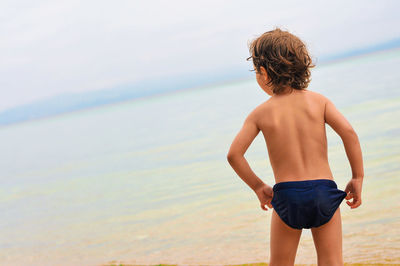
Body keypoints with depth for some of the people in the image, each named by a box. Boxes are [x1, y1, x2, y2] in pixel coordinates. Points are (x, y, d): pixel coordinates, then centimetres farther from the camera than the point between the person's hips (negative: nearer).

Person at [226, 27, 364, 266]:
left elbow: (234, 154, -5)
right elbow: (348, 132, -10)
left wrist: (258, 186, 7)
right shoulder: (318, 100, 1)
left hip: (286, 195, 0)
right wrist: (358, 178, -2)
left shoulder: (260, 113, -1)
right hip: (324, 190, 1)